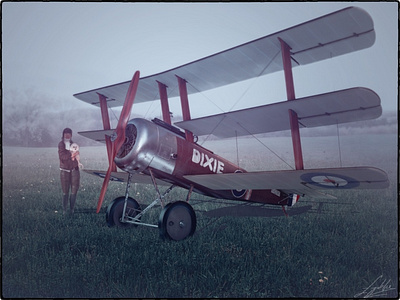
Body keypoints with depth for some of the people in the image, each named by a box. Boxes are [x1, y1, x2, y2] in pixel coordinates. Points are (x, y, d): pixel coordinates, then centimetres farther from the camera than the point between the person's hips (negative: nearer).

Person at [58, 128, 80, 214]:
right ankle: (65, 210, 12)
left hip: (74, 169, 3)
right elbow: (61, 156, -15)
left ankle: (72, 209, 14)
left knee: (74, 191, 3)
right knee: (65, 192, 0)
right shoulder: (61, 144, -2)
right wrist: (71, 155, -28)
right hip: (64, 170, -3)